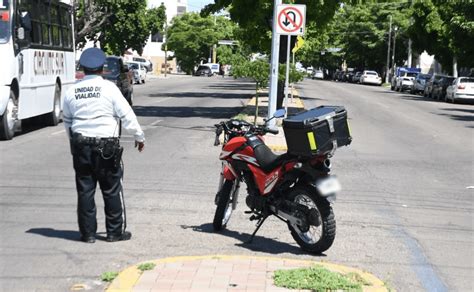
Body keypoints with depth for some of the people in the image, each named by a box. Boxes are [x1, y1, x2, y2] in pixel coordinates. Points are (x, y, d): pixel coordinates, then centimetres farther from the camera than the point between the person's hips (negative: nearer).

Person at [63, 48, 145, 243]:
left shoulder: (72, 91, 5)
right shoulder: (109, 88, -8)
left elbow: (67, 120, 14)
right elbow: (127, 115, -7)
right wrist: (139, 136, 6)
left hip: (80, 145, 4)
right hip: (106, 145, -4)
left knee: (85, 190, 9)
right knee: (112, 190, 6)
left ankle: (87, 233, 13)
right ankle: (115, 231, 13)